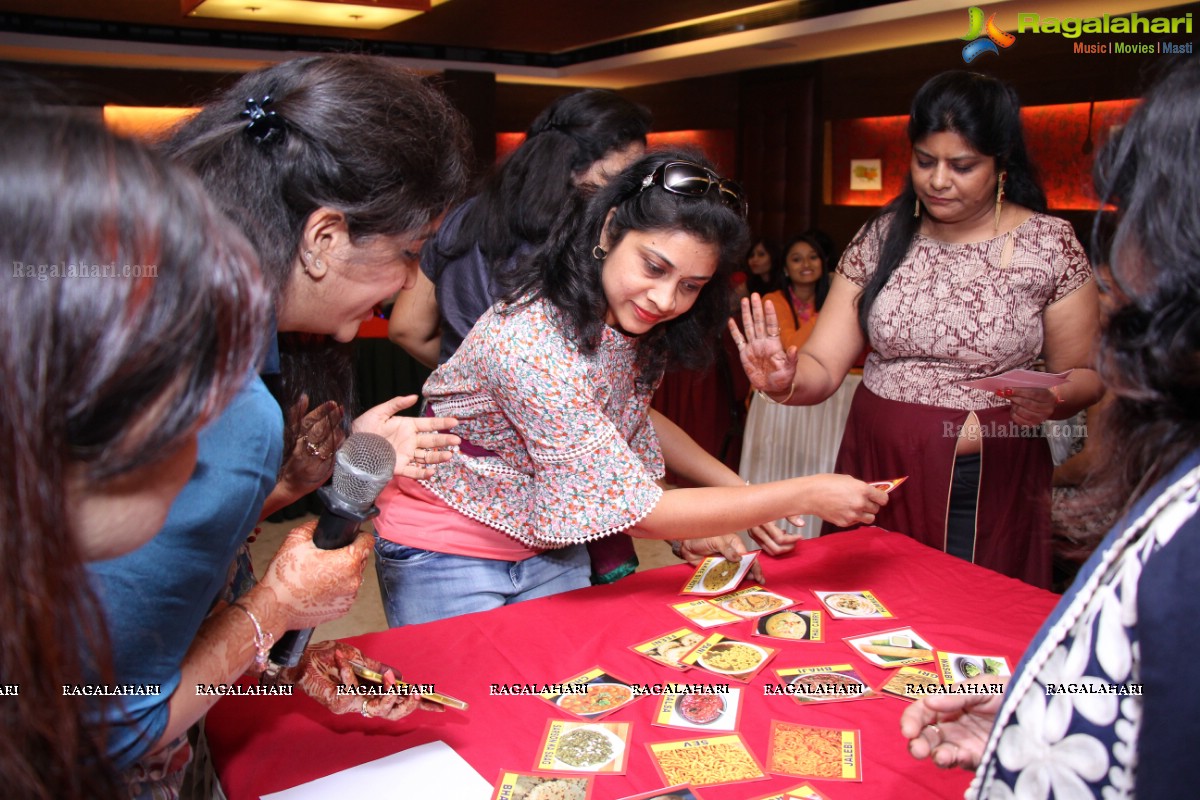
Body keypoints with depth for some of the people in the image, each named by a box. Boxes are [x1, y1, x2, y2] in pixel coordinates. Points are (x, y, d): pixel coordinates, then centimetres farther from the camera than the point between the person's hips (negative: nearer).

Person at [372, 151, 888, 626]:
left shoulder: (631, 321, -10)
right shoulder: (534, 344, -34)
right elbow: (637, 510, -30)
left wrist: (738, 490, -1)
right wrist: (806, 496, -24)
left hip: (550, 550, 6)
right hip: (446, 557, -6)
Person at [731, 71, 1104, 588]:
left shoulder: (1050, 244, -3)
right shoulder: (881, 238, 2)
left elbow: (1085, 374, 4)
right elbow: (823, 367, -3)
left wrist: (1051, 400, -18)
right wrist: (785, 381, -25)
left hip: (991, 486, -1)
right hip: (880, 470, 2)